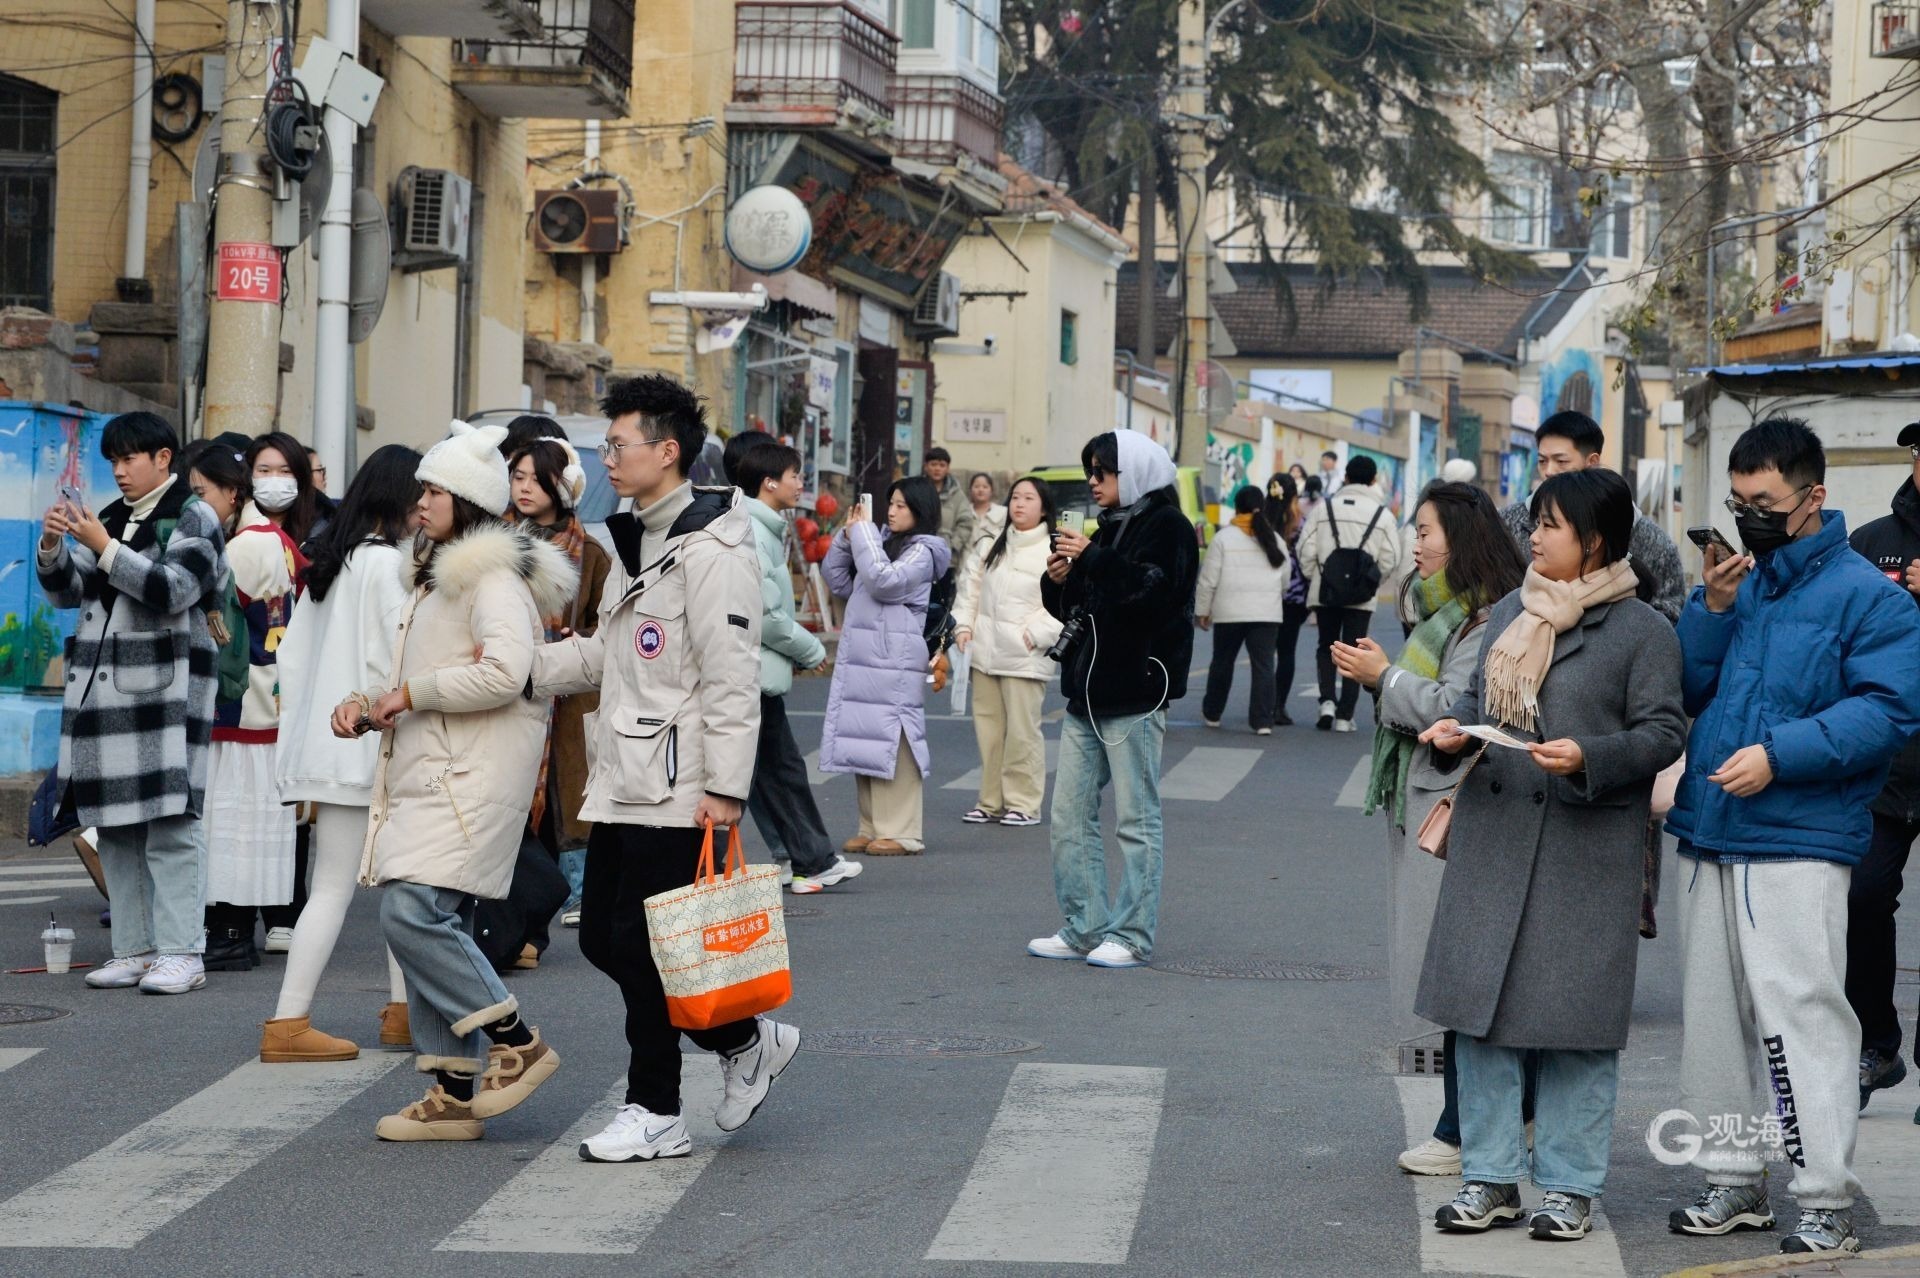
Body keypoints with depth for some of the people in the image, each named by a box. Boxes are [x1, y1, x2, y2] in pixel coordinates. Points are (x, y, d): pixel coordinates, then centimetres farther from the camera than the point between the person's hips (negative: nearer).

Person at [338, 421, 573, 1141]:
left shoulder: (493, 576, -10)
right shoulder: (437, 576, 22)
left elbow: (504, 672, -24)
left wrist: (409, 694, -14)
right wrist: (367, 705, 10)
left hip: (473, 777, -10)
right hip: (428, 773, 10)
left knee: (412, 913, -20)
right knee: (434, 926, 7)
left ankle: (515, 1043, -8)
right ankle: (454, 1095, 10)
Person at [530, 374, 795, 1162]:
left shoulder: (711, 550, -13)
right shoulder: (635, 542, 18)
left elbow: (732, 676, -17)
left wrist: (725, 786, -21)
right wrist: (519, 665, 9)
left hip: (676, 787, -10)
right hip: (623, 780, 10)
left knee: (643, 945, -7)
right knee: (603, 936, 9)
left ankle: (655, 1115, 9)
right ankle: (747, 1043, 18)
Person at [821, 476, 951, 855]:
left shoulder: (922, 551, -5)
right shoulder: (883, 544, 19)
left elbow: (884, 581, -20)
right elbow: (839, 582, 21)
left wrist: (863, 534, -12)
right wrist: (846, 536, 8)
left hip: (894, 664, -9)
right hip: (861, 660, 9)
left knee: (891, 745, -9)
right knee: (864, 744, 9)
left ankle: (901, 834, -8)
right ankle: (872, 829, 14)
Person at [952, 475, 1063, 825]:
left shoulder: (1054, 551, -6)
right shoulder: (991, 547, 15)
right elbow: (970, 588, 17)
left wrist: (1034, 635, -16)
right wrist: (963, 626, 4)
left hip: (1025, 657, -6)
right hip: (986, 651, 6)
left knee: (1022, 731, -5)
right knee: (988, 727, 10)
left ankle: (1023, 803, 3)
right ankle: (991, 800, 18)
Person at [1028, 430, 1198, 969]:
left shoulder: (1167, 528, -6)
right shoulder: (1109, 528, 19)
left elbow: (1151, 590, -22)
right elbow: (1072, 610, 23)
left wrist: (1090, 560, -18)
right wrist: (1059, 580, 2)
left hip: (1135, 694, -9)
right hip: (1088, 692, 9)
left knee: (1136, 819, -3)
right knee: (1070, 817, 8)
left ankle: (1132, 935, 0)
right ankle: (1084, 928, 13)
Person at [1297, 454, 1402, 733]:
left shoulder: (1325, 509, 1)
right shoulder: (1382, 514, -1)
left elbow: (1306, 551, -3)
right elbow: (1390, 560, -4)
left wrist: (1315, 579, 10)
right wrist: (1372, 581, 12)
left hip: (1325, 592, 1)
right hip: (1362, 598, -1)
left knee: (1326, 648, 17)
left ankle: (1327, 700, -3)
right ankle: (1344, 715, 3)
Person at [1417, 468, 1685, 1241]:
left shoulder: (1642, 630, -4)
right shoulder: (1509, 612, 14)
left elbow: (1664, 733, -8)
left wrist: (1589, 759, -22)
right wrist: (1455, 729, -1)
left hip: (1586, 852, -5)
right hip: (1493, 838, 5)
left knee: (1577, 1016, 1)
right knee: (1480, 1007, 5)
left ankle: (1570, 1186, 11)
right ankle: (1490, 1178, 14)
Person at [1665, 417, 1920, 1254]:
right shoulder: (1736, 580, 15)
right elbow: (1687, 691, 14)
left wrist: (1781, 754, -20)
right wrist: (1712, 610, -2)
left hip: (1798, 845, -7)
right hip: (1714, 838, 7)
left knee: (1800, 1016, -10)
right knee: (1713, 1019, 12)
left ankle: (1826, 1201, -5)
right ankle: (1732, 1182, 23)